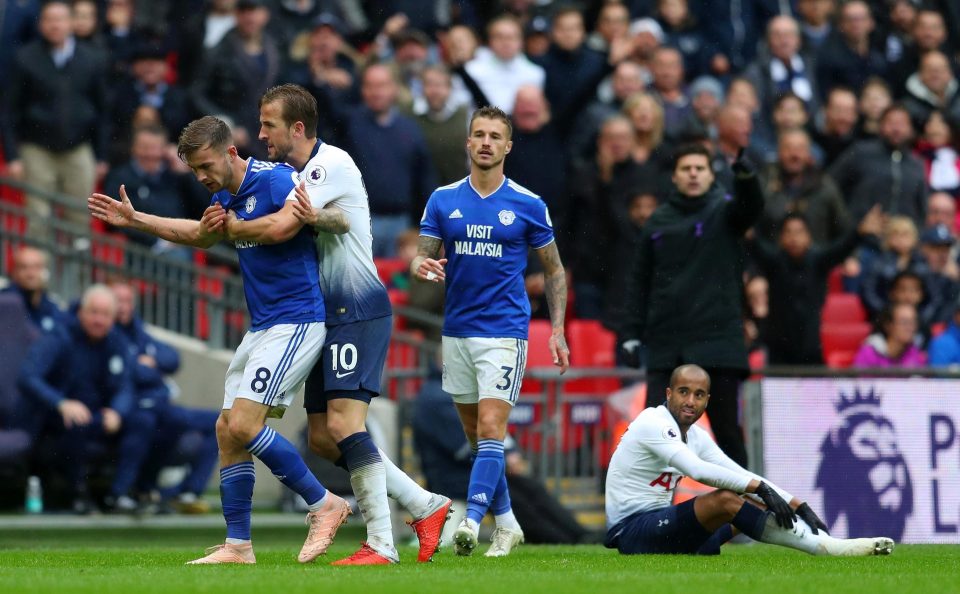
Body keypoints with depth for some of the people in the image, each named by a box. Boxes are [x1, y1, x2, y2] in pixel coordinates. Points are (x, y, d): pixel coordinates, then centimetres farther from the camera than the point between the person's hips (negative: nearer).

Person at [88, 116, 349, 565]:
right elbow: (201, 235, 35)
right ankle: (238, 545, 10)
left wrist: (234, 225, -20)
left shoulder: (273, 180, -15)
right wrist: (135, 220, 36)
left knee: (243, 426, -17)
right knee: (227, 430, 6)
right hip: (261, 326, 10)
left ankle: (323, 504, -5)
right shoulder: (225, 195, 13)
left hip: (296, 320, -10)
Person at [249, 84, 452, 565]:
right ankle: (424, 505, 14)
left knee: (343, 425, -17)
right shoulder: (294, 173, 15)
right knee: (322, 438, 7)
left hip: (358, 312, -10)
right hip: (326, 317, 10)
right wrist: (319, 218, -25)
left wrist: (227, 227, -10)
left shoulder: (331, 164, -13)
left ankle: (380, 544, -15)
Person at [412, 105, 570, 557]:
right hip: (456, 330, 4)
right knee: (476, 433, 9)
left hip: (504, 332, -4)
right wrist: (422, 267, -21)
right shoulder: (443, 200, 5)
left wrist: (557, 330, 0)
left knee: (491, 426, -16)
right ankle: (506, 523, 20)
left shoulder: (528, 205, -1)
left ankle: (472, 520, -26)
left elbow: (554, 269, 7)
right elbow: (421, 257, 4)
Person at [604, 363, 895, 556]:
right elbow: (697, 469, -28)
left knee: (751, 501, 3)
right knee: (726, 499, -25)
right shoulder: (654, 423, -14)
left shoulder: (696, 437, 13)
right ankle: (825, 546, -27)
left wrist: (797, 504, -4)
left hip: (661, 529, 9)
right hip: (631, 529, -9)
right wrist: (760, 488, -31)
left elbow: (742, 476, 8)